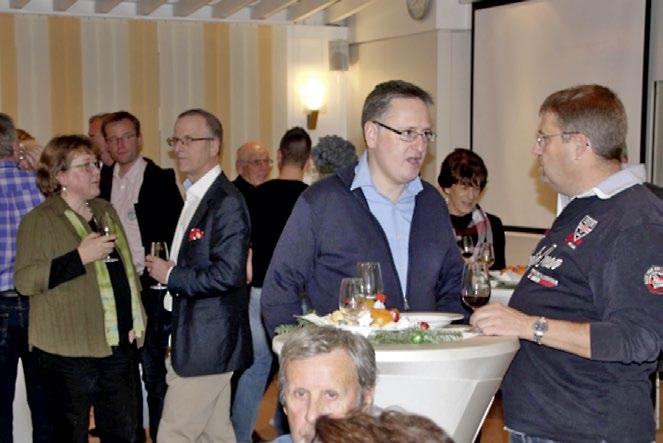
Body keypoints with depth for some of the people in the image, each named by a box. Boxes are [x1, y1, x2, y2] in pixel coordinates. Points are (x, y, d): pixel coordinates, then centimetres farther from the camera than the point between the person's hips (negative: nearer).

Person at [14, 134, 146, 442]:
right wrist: (80, 257, -22)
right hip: (69, 350, -6)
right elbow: (24, 281, -16)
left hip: (117, 344, 6)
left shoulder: (105, 211, 15)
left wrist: (136, 320, 16)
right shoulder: (39, 220, -6)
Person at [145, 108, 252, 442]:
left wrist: (171, 275, -15)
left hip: (207, 342, -10)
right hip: (192, 338, 10)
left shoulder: (227, 202, -16)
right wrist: (164, 270, 3)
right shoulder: (194, 196, 15)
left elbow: (228, 274, -24)